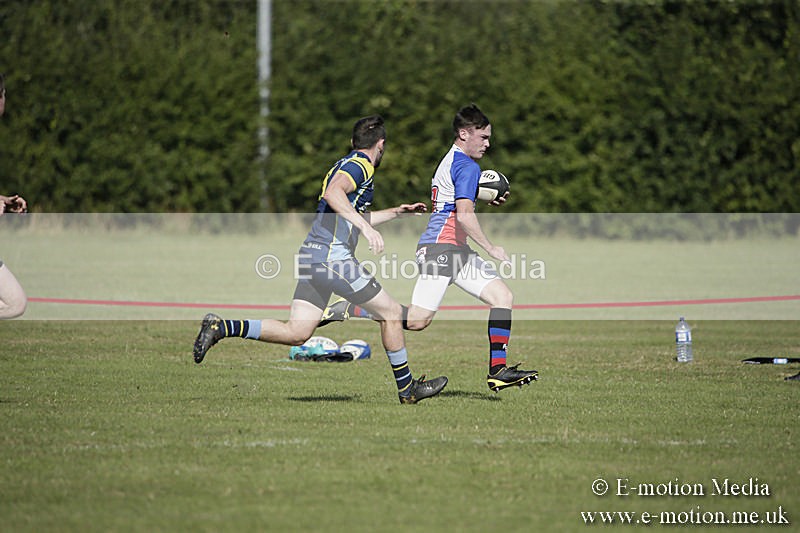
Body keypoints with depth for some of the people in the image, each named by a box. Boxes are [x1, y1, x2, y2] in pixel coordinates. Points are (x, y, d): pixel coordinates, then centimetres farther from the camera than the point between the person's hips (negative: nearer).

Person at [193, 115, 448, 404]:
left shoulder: (347, 164, 24)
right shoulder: (360, 166, -7)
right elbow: (333, 194, -28)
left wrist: (397, 212, 40)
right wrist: (367, 228, -34)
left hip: (311, 254, 9)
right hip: (333, 257, -9)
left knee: (295, 333, 2)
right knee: (391, 313, 3)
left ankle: (221, 327, -7)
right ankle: (407, 388, 12)